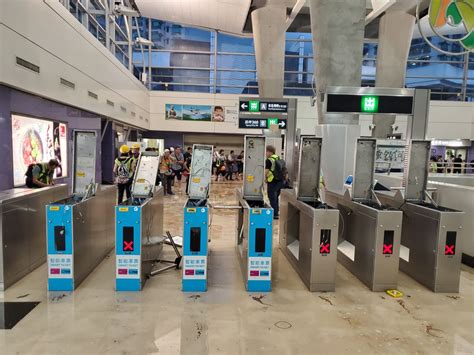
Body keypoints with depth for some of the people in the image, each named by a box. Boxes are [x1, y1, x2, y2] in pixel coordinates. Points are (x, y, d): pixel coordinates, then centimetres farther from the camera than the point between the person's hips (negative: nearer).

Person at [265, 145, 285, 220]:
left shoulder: (269, 160, -13)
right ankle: (277, 211, 28)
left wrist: (265, 178, 2)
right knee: (276, 197, 20)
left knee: (272, 198, 2)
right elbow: (284, 170, 12)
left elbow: (266, 171, -14)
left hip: (272, 181, -7)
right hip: (280, 181, 7)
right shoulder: (280, 159, 9)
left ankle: (275, 214, 5)